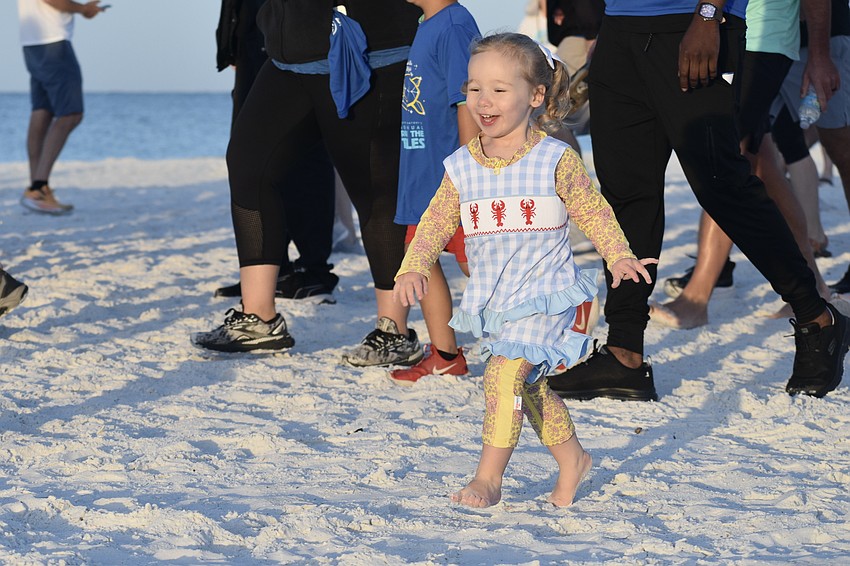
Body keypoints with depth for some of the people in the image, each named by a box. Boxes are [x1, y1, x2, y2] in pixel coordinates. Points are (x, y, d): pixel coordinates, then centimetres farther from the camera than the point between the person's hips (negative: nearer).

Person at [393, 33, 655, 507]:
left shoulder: (556, 160, -6)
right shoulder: (461, 168, 3)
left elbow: (594, 211, 3)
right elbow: (436, 223, 4)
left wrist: (620, 256, -9)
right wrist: (414, 268, -12)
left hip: (544, 294, -5)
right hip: (492, 302, 5)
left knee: (505, 374, -20)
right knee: (530, 387, 16)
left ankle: (489, 477, -12)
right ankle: (572, 458, 37)